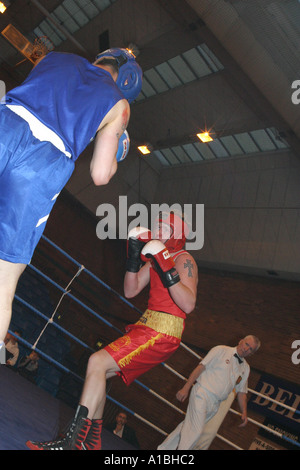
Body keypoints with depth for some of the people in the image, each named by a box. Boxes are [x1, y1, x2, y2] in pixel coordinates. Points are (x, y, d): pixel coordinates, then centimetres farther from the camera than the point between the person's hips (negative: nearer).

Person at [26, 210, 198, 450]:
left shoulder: (184, 259, -8)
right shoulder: (156, 258, 18)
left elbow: (188, 305, -22)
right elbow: (131, 291, 13)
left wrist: (166, 268, -28)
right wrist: (134, 254, 4)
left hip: (162, 331, -9)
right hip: (147, 326, 9)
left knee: (98, 362, -22)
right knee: (98, 374, 11)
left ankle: (73, 442, -16)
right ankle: (90, 441, 23)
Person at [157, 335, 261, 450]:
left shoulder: (245, 368, 15)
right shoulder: (221, 350, -3)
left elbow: (241, 392, 20)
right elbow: (201, 367, -7)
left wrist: (244, 412, 6)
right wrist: (186, 388, -13)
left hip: (215, 404, 6)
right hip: (202, 394, -5)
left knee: (188, 426, 6)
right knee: (195, 430, -15)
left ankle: (165, 447, 19)